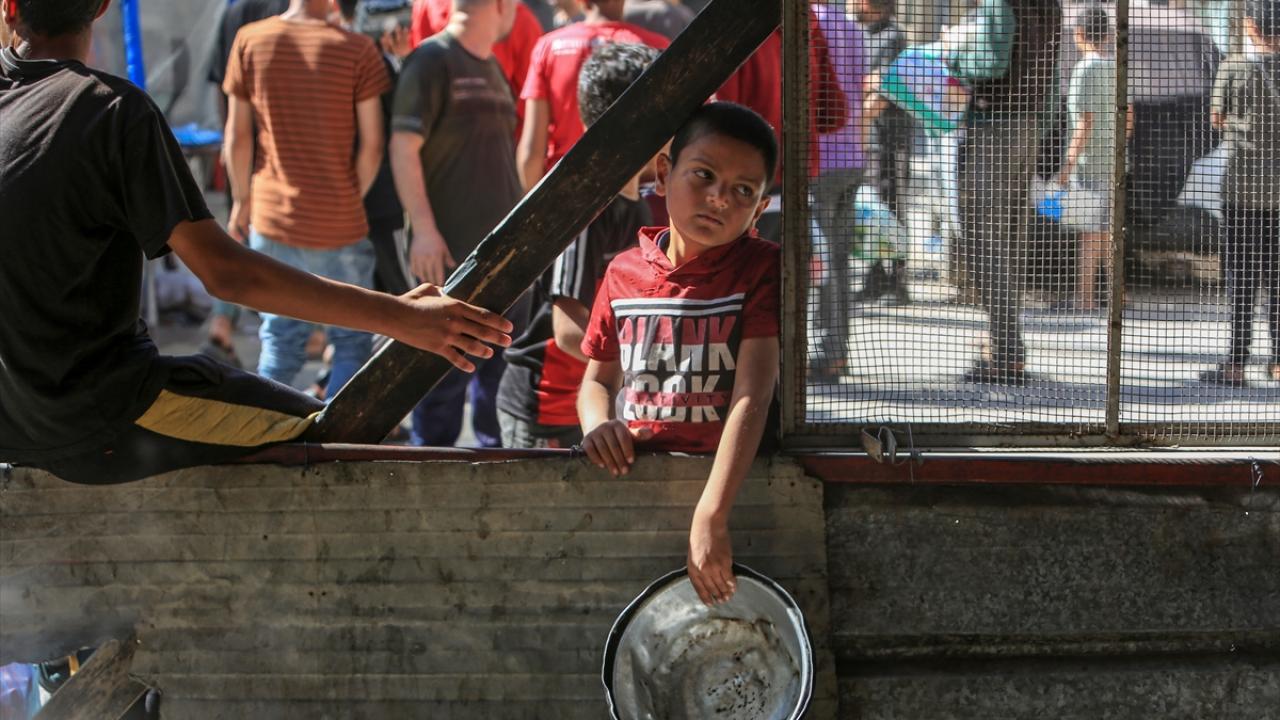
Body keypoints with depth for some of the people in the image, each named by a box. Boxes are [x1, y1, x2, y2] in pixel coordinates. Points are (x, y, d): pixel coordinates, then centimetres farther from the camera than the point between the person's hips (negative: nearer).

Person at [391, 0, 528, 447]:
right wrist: (424, 228, -21)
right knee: (446, 371, -6)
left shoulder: (492, 68, 17)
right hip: (452, 248, -8)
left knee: (504, 368, 12)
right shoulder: (432, 61, -9)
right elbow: (403, 147, -15)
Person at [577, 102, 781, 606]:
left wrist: (710, 518, -27)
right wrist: (598, 426, -3)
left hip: (724, 478, -5)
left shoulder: (761, 270, -4)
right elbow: (598, 379, 24)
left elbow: (752, 397, -15)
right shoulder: (624, 272, 11)